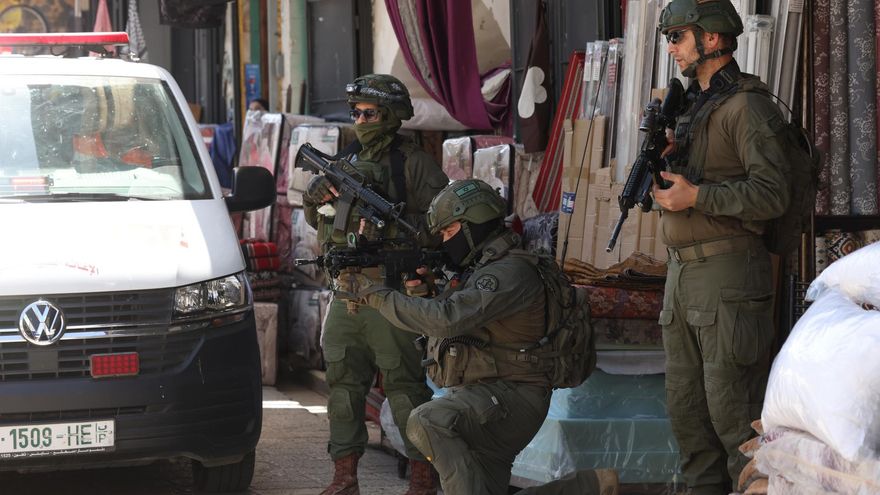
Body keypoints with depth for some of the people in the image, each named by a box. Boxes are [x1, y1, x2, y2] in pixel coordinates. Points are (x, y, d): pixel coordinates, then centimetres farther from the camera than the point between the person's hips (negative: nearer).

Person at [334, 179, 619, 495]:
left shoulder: (511, 272, -16)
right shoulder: (477, 269, 16)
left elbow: (446, 319, -27)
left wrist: (375, 294, -22)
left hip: (510, 397, -10)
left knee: (427, 422, -31)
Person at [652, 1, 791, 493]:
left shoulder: (747, 106, -9)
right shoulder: (693, 106, 19)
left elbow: (772, 194, -17)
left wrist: (696, 196, -18)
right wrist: (666, 156, 2)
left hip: (727, 272, -9)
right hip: (683, 269, 9)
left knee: (731, 406, -9)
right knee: (686, 403, 11)